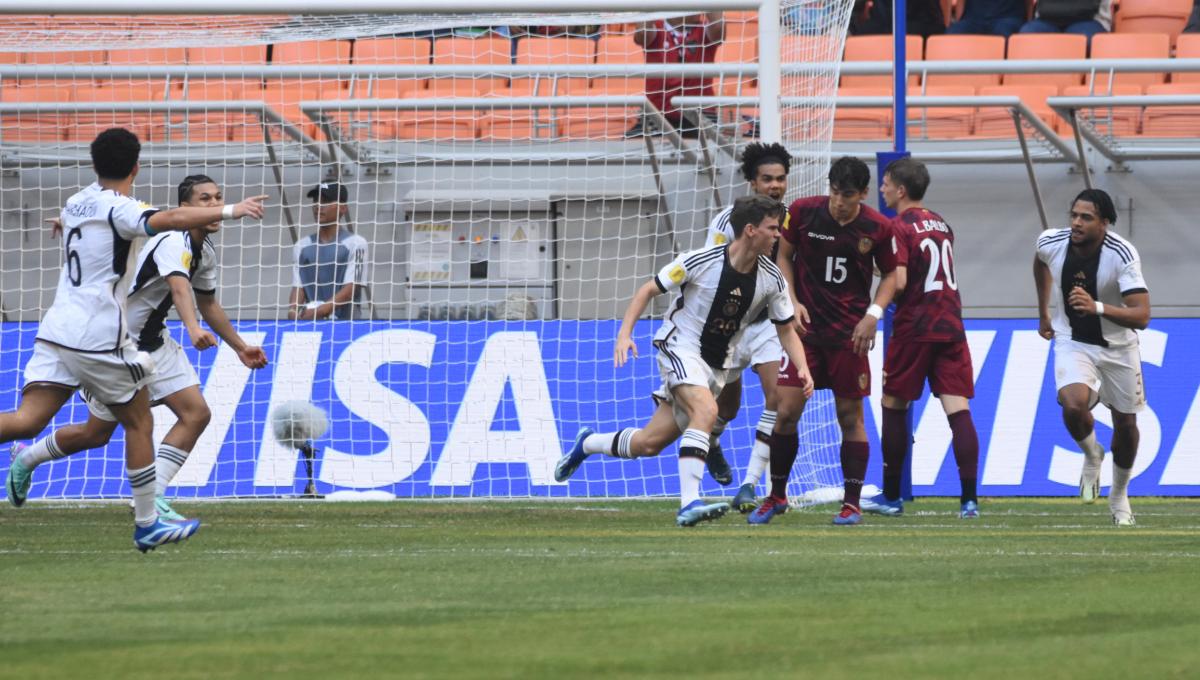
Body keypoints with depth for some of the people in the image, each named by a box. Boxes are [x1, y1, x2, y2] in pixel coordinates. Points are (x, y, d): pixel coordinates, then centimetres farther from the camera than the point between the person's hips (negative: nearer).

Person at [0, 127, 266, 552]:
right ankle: (147, 525, 13)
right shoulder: (117, 209, -11)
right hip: (98, 337, -7)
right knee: (139, 422, 9)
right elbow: (170, 220, -31)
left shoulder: (76, 204, 14)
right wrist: (228, 212, -35)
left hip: (56, 330, 7)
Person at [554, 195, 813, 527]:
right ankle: (689, 504, -36)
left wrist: (802, 368, -12)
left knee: (650, 443, 5)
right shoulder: (701, 261, -17)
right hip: (681, 347, -5)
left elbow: (787, 331, 6)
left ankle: (587, 444, 34)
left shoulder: (772, 280, -4)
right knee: (706, 411, -33)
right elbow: (649, 290, -5)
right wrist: (624, 334, -16)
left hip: (717, 365, 5)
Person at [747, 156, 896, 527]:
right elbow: (783, 256, 8)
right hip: (805, 326, 0)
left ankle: (852, 503, 11)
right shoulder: (803, 212, -6)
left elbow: (890, 274, 7)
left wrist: (873, 314, -8)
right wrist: (792, 301, -4)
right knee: (787, 410, -6)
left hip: (850, 332, 0)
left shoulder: (878, 228, -6)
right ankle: (776, 496, 9)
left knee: (850, 415, 2)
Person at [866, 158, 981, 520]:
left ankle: (891, 496, 14)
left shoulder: (900, 228, -8)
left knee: (894, 406, 9)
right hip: (951, 326, 6)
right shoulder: (942, 224, 16)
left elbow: (899, 282, -17)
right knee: (958, 409, -2)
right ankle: (969, 499, -11)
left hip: (914, 327, -6)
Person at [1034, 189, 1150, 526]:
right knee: (1074, 405, -27)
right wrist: (1043, 313, 21)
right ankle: (1091, 455, 7)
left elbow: (1141, 316, -34)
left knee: (1126, 423, 9)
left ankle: (1119, 495, 37)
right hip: (1072, 343, 1)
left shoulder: (1122, 254, -27)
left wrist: (1097, 308, -49)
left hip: (1117, 346, -1)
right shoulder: (1051, 243, -16)